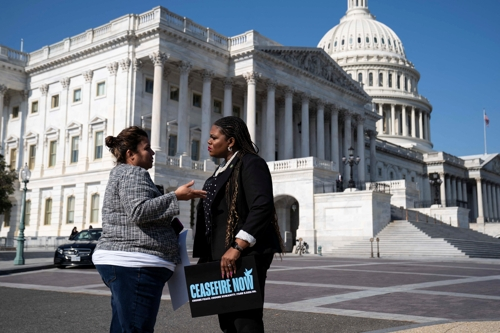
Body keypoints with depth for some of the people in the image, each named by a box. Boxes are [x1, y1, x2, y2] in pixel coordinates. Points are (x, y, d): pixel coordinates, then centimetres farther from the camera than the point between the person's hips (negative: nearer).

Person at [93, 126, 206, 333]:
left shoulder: (121, 174, 25)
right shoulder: (134, 174, -7)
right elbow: (139, 211, -22)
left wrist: (169, 225, 26)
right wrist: (176, 196, -20)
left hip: (120, 262, 11)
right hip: (134, 264, -11)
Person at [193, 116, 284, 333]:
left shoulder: (250, 163, -8)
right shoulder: (223, 170, 20)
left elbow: (262, 207, -22)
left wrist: (237, 247, -26)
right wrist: (206, 257, 14)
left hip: (245, 255, -9)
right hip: (222, 256, 9)